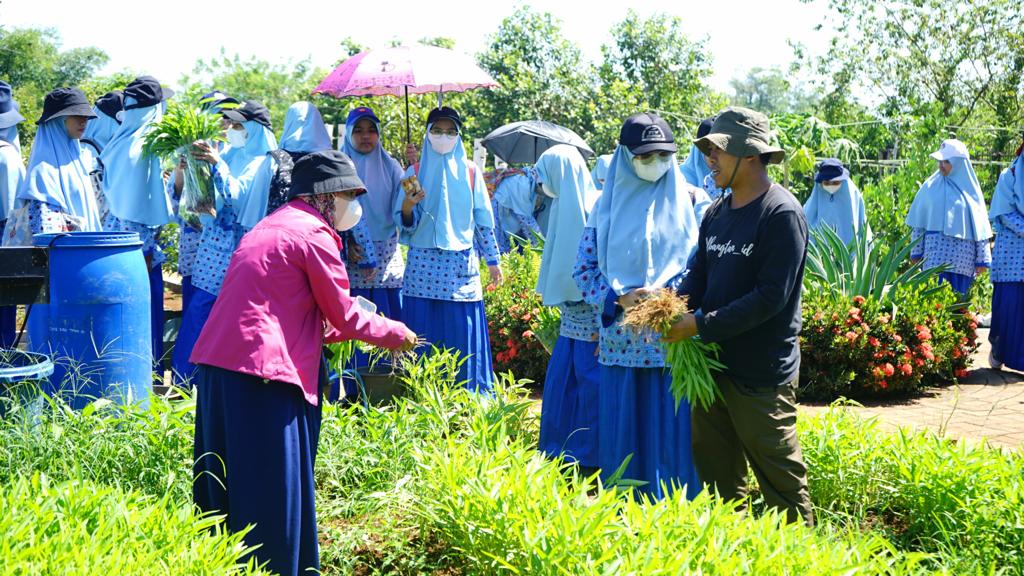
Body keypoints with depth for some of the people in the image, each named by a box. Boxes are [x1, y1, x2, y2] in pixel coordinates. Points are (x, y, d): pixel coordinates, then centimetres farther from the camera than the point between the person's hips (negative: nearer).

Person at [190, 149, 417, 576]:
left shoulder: (270, 227, 23)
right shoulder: (314, 233, -5)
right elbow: (343, 314, 0)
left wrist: (348, 330, 28)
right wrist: (394, 333, 14)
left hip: (214, 364, 9)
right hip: (261, 370, -9)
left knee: (230, 487, 15)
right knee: (272, 491, -3)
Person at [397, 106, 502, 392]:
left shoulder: (470, 172, 7)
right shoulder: (415, 172, 6)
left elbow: (483, 219, 10)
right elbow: (404, 224, 3)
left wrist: (492, 260, 10)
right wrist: (408, 206, -18)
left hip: (462, 266, 0)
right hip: (423, 264, 0)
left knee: (463, 333, -1)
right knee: (424, 335, -2)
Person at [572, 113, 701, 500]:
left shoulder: (687, 203, 2)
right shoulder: (607, 205, 7)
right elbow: (583, 271, 6)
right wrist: (621, 298, -10)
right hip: (620, 341, 2)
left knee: (671, 431, 0)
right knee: (622, 432, 6)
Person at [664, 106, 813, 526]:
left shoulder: (781, 213, -15)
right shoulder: (717, 212, 9)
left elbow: (771, 296, -20)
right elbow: (697, 278, 12)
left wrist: (701, 324, -20)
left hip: (761, 373, -8)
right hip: (714, 364, 8)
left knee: (779, 477, 2)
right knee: (716, 473, 17)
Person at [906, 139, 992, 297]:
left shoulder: (969, 190, 5)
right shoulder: (931, 187, 6)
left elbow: (980, 226, 6)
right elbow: (919, 223, 9)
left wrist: (982, 259, 3)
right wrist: (916, 253, 7)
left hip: (962, 258, 0)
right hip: (936, 254, 0)